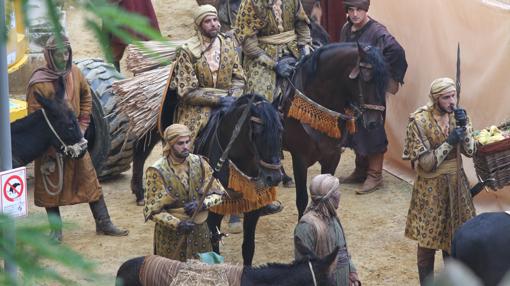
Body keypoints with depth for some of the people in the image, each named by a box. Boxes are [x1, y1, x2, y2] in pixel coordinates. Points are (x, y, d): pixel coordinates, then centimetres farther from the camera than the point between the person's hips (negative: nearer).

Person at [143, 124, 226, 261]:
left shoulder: (199, 163, -1)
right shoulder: (157, 171, -12)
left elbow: (217, 194, 5)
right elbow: (153, 210, -10)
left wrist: (201, 204, -15)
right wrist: (177, 224, -23)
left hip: (199, 230, 3)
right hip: (170, 233, -3)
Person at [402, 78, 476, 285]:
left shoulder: (458, 115, -2)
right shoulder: (419, 121, -19)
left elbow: (470, 151, -4)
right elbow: (424, 163, -18)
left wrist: (464, 127, -19)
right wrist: (449, 142, -26)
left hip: (455, 182, 5)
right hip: (431, 186, -5)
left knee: (453, 236, 15)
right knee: (428, 239, 3)